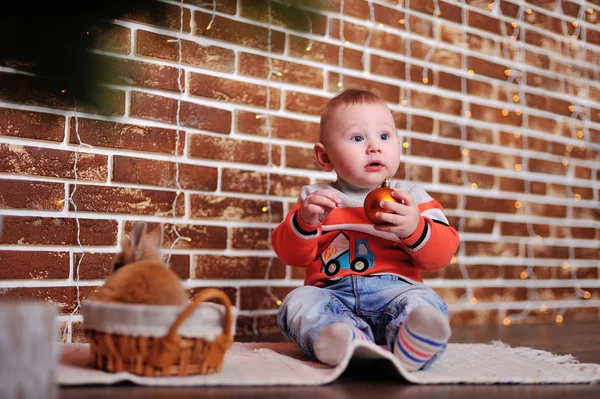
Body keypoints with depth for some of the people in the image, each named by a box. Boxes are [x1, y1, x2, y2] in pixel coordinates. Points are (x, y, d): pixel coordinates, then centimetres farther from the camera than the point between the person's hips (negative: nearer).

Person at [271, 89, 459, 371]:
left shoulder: (411, 196, 12)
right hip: (333, 294, 1)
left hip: (393, 290, -1)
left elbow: (442, 254, 4)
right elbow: (291, 255, 9)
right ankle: (353, 343, -53)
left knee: (425, 303, -31)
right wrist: (305, 221, -11)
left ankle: (410, 347, -61)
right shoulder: (316, 197, 15)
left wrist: (414, 229, -17)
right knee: (298, 302, -28)